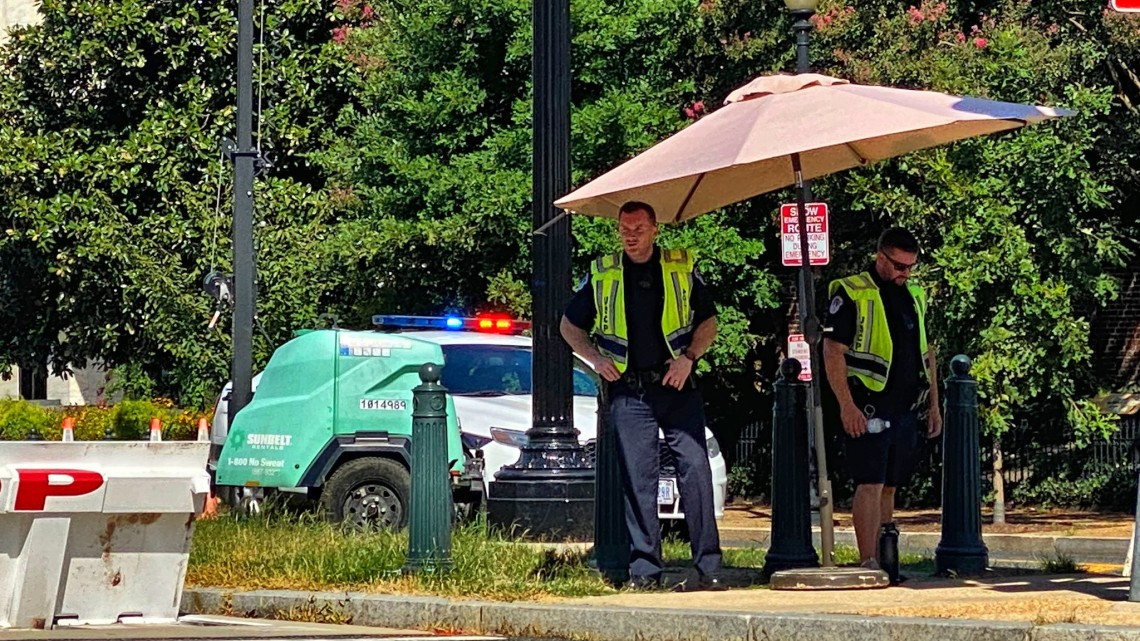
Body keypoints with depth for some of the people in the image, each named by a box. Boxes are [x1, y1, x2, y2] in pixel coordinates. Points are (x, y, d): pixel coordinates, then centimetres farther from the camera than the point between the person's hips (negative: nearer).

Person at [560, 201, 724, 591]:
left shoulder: (683, 269, 7)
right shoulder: (601, 275, 8)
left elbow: (708, 322, 12)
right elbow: (570, 326, 18)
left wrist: (689, 357, -4)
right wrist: (596, 358, 2)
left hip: (678, 387, -1)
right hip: (629, 391, 1)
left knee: (695, 470, -7)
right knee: (637, 480, -1)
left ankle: (709, 567, -5)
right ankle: (644, 569, 4)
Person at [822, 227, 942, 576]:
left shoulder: (915, 296, 16)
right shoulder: (850, 294, -6)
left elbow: (927, 352, 22)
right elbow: (832, 351, -11)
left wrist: (933, 405, 18)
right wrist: (847, 405, -17)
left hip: (905, 410, 7)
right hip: (868, 410, -7)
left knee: (889, 486, 12)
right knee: (871, 484, -11)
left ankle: (884, 559, 18)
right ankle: (868, 564, -13)